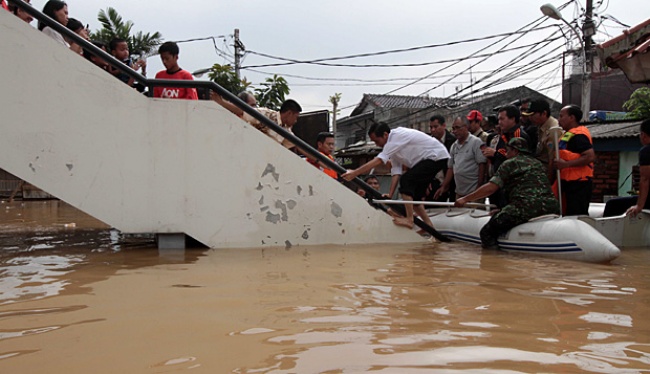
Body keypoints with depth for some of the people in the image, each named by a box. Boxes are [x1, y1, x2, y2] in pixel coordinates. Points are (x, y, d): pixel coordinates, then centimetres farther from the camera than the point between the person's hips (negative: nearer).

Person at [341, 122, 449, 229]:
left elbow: (378, 160, -30)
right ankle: (428, 225, 17)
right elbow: (396, 172, 3)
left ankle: (409, 220, -19)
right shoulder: (393, 146, 5)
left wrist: (354, 173, -31)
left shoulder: (397, 136, -24)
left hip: (436, 157, -10)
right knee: (414, 195, 8)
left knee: (406, 180, -21)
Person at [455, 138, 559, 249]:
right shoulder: (537, 163, 29)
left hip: (526, 206, -8)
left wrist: (465, 199, 8)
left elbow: (491, 188, 0)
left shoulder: (510, 163, 8)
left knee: (487, 233, -2)